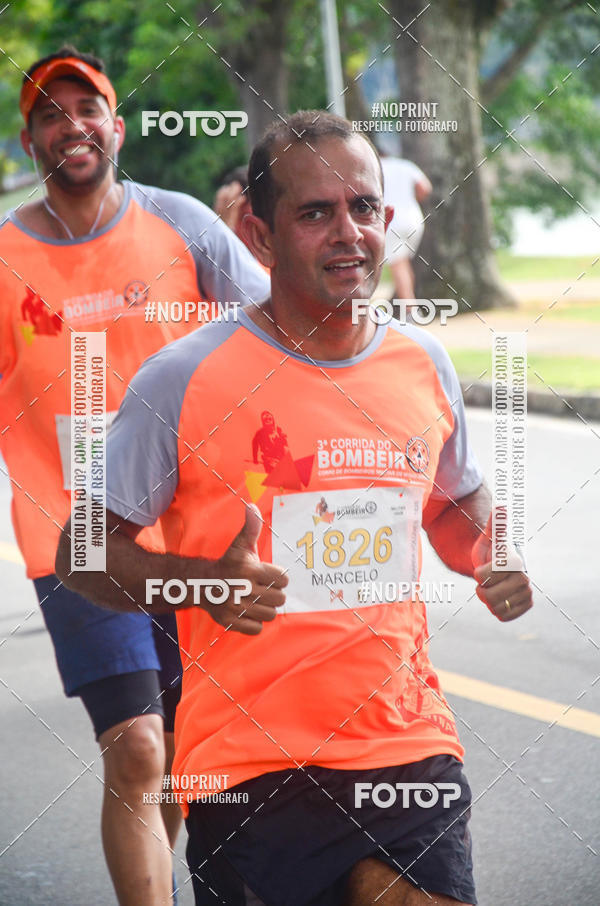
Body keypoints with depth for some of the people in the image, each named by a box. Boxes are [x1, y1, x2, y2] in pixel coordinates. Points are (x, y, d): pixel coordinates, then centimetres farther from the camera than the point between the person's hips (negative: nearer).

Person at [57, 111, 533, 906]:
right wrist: (205, 583, -19)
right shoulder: (182, 379, -8)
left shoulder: (424, 365, 6)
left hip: (410, 748, 3)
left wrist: (491, 558, 3)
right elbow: (82, 552, -4)